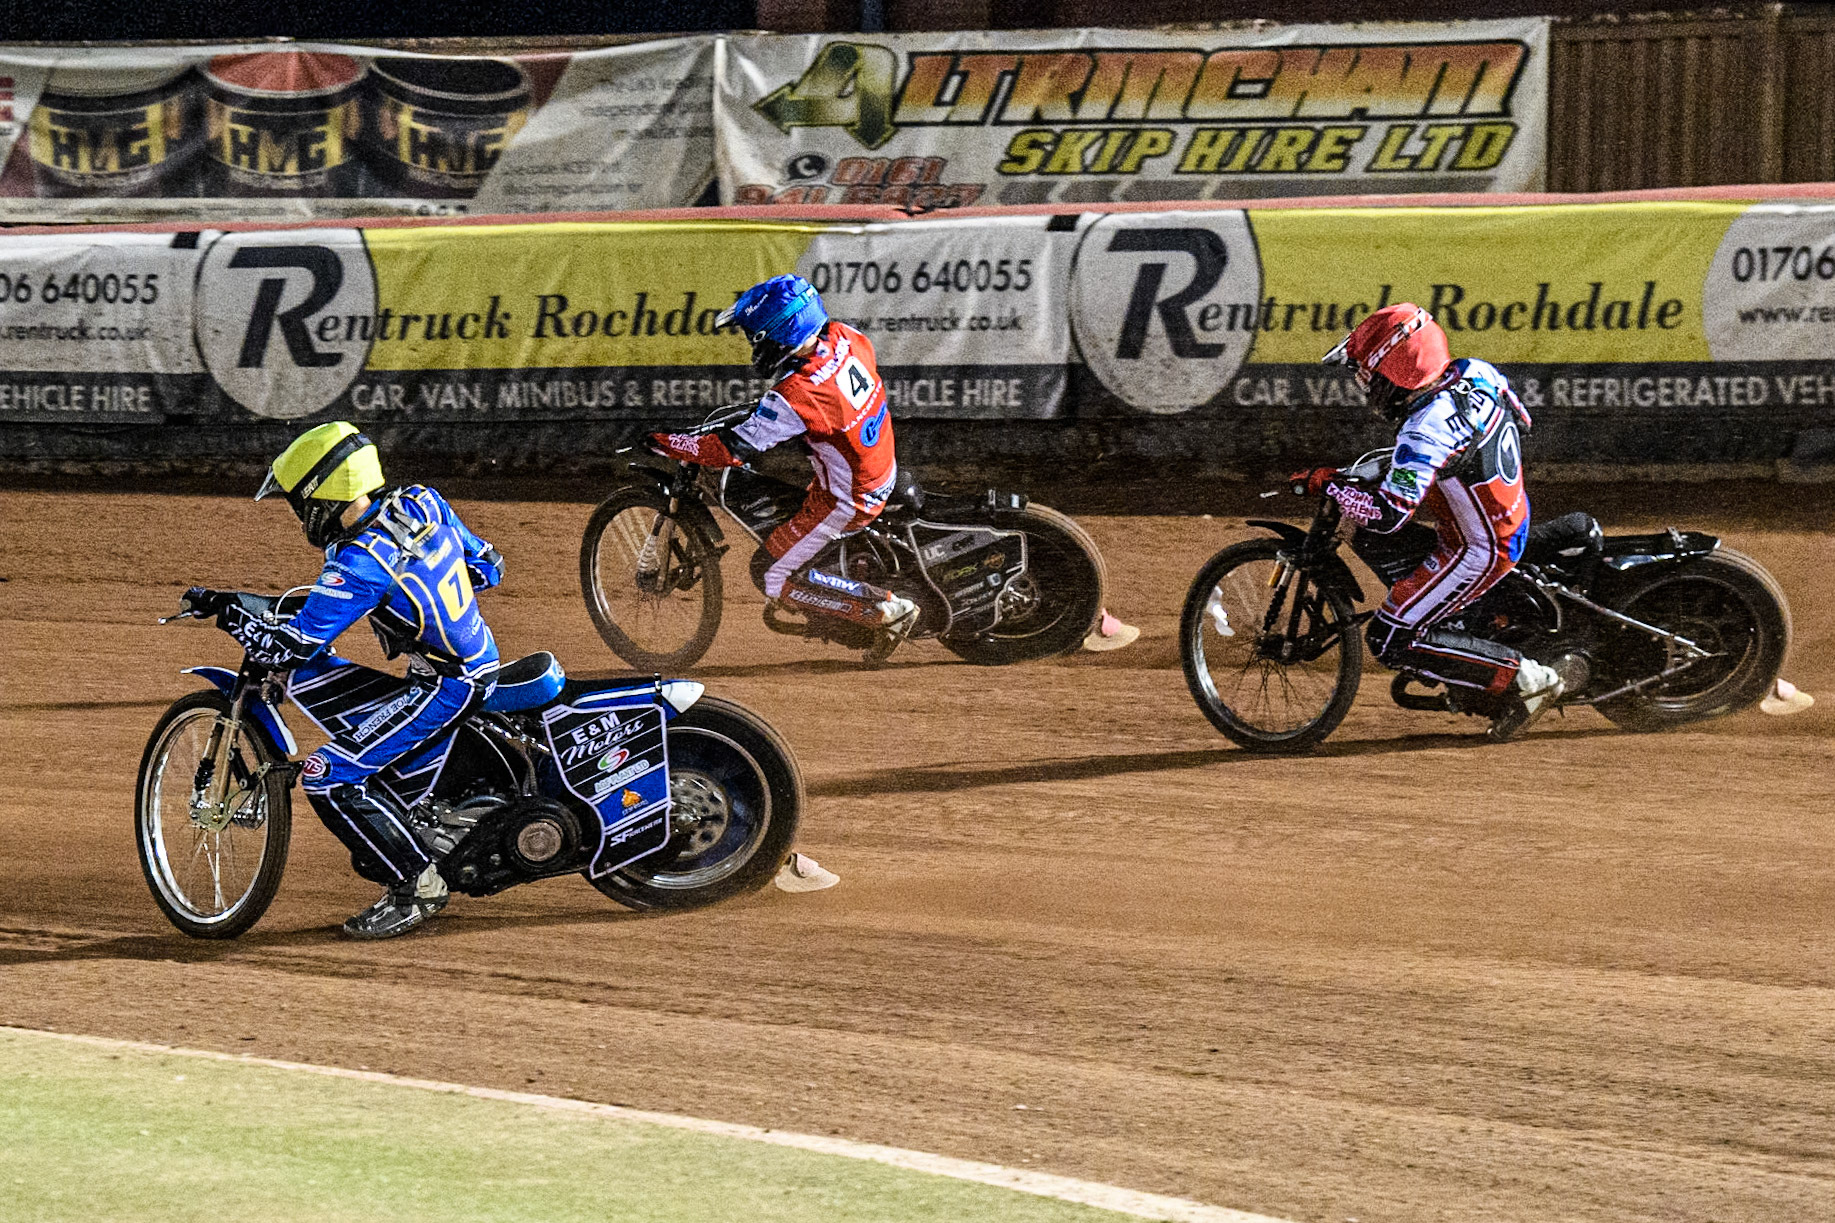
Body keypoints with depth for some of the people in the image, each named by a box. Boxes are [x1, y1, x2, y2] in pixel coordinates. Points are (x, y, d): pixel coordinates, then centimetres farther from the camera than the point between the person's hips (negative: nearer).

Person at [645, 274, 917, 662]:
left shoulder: (796, 398, -33)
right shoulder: (844, 336, -11)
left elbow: (732, 450, -28)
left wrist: (667, 444, -16)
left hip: (847, 501, -9)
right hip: (883, 469, 9)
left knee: (773, 577, 2)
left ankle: (889, 611, 2)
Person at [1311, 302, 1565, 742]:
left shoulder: (1425, 432, -31)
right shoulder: (1477, 372, -6)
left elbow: (1387, 513, -38)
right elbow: (1520, 420, 15)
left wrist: (1330, 482, -21)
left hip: (1479, 552, -9)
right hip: (1514, 519, 9)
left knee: (1392, 640, -6)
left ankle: (1521, 678, -7)